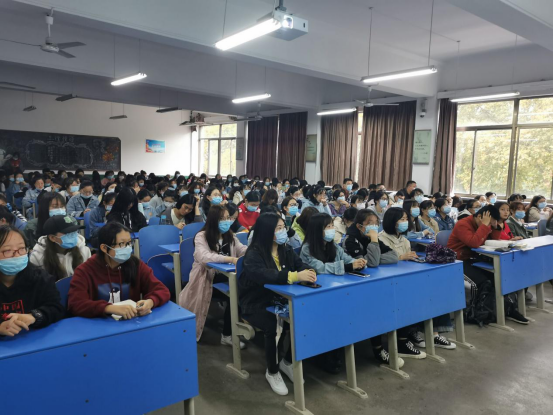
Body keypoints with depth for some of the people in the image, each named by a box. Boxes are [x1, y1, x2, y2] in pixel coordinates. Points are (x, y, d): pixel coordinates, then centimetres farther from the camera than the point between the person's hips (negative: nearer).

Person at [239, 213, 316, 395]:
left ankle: (287, 362, 9)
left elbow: (300, 265, -5)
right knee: (275, 327, -30)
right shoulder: (253, 255, -18)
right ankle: (272, 372, -1)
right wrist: (295, 276, -46)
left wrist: (308, 272, -30)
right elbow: (264, 275, -35)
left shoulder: (286, 250, 4)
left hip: (280, 301, 6)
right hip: (256, 305, -5)